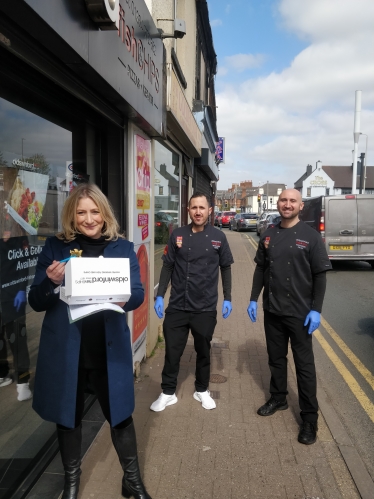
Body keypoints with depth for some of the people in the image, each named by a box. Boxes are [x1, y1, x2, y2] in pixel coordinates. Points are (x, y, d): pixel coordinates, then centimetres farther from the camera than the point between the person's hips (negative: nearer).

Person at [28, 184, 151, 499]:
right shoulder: (55, 247, -1)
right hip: (65, 349, 1)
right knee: (68, 415, 17)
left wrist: (124, 298, -27)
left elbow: (138, 294, -4)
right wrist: (51, 282, -23)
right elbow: (36, 302, -2)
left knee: (120, 414, 12)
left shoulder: (122, 247, 0)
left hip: (110, 349, 0)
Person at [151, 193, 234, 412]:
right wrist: (160, 296, -3)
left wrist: (227, 299, 1)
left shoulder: (218, 237, -2)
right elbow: (167, 267, 3)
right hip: (177, 306, 0)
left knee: (203, 351, 16)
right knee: (172, 352, 9)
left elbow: (226, 268, 5)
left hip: (206, 308, 0)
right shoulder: (177, 236, -1)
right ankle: (168, 393, 28)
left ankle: (202, 390, 36)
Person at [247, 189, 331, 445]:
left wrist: (316, 309, -13)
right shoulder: (269, 236, 5)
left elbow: (320, 276, -8)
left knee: (304, 364, 4)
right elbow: (260, 269, 10)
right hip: (272, 310, 4)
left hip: (300, 312, -4)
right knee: (276, 358, 17)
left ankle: (310, 417, 16)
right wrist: (254, 299, 5)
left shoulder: (311, 236, -8)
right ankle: (278, 398, 36)